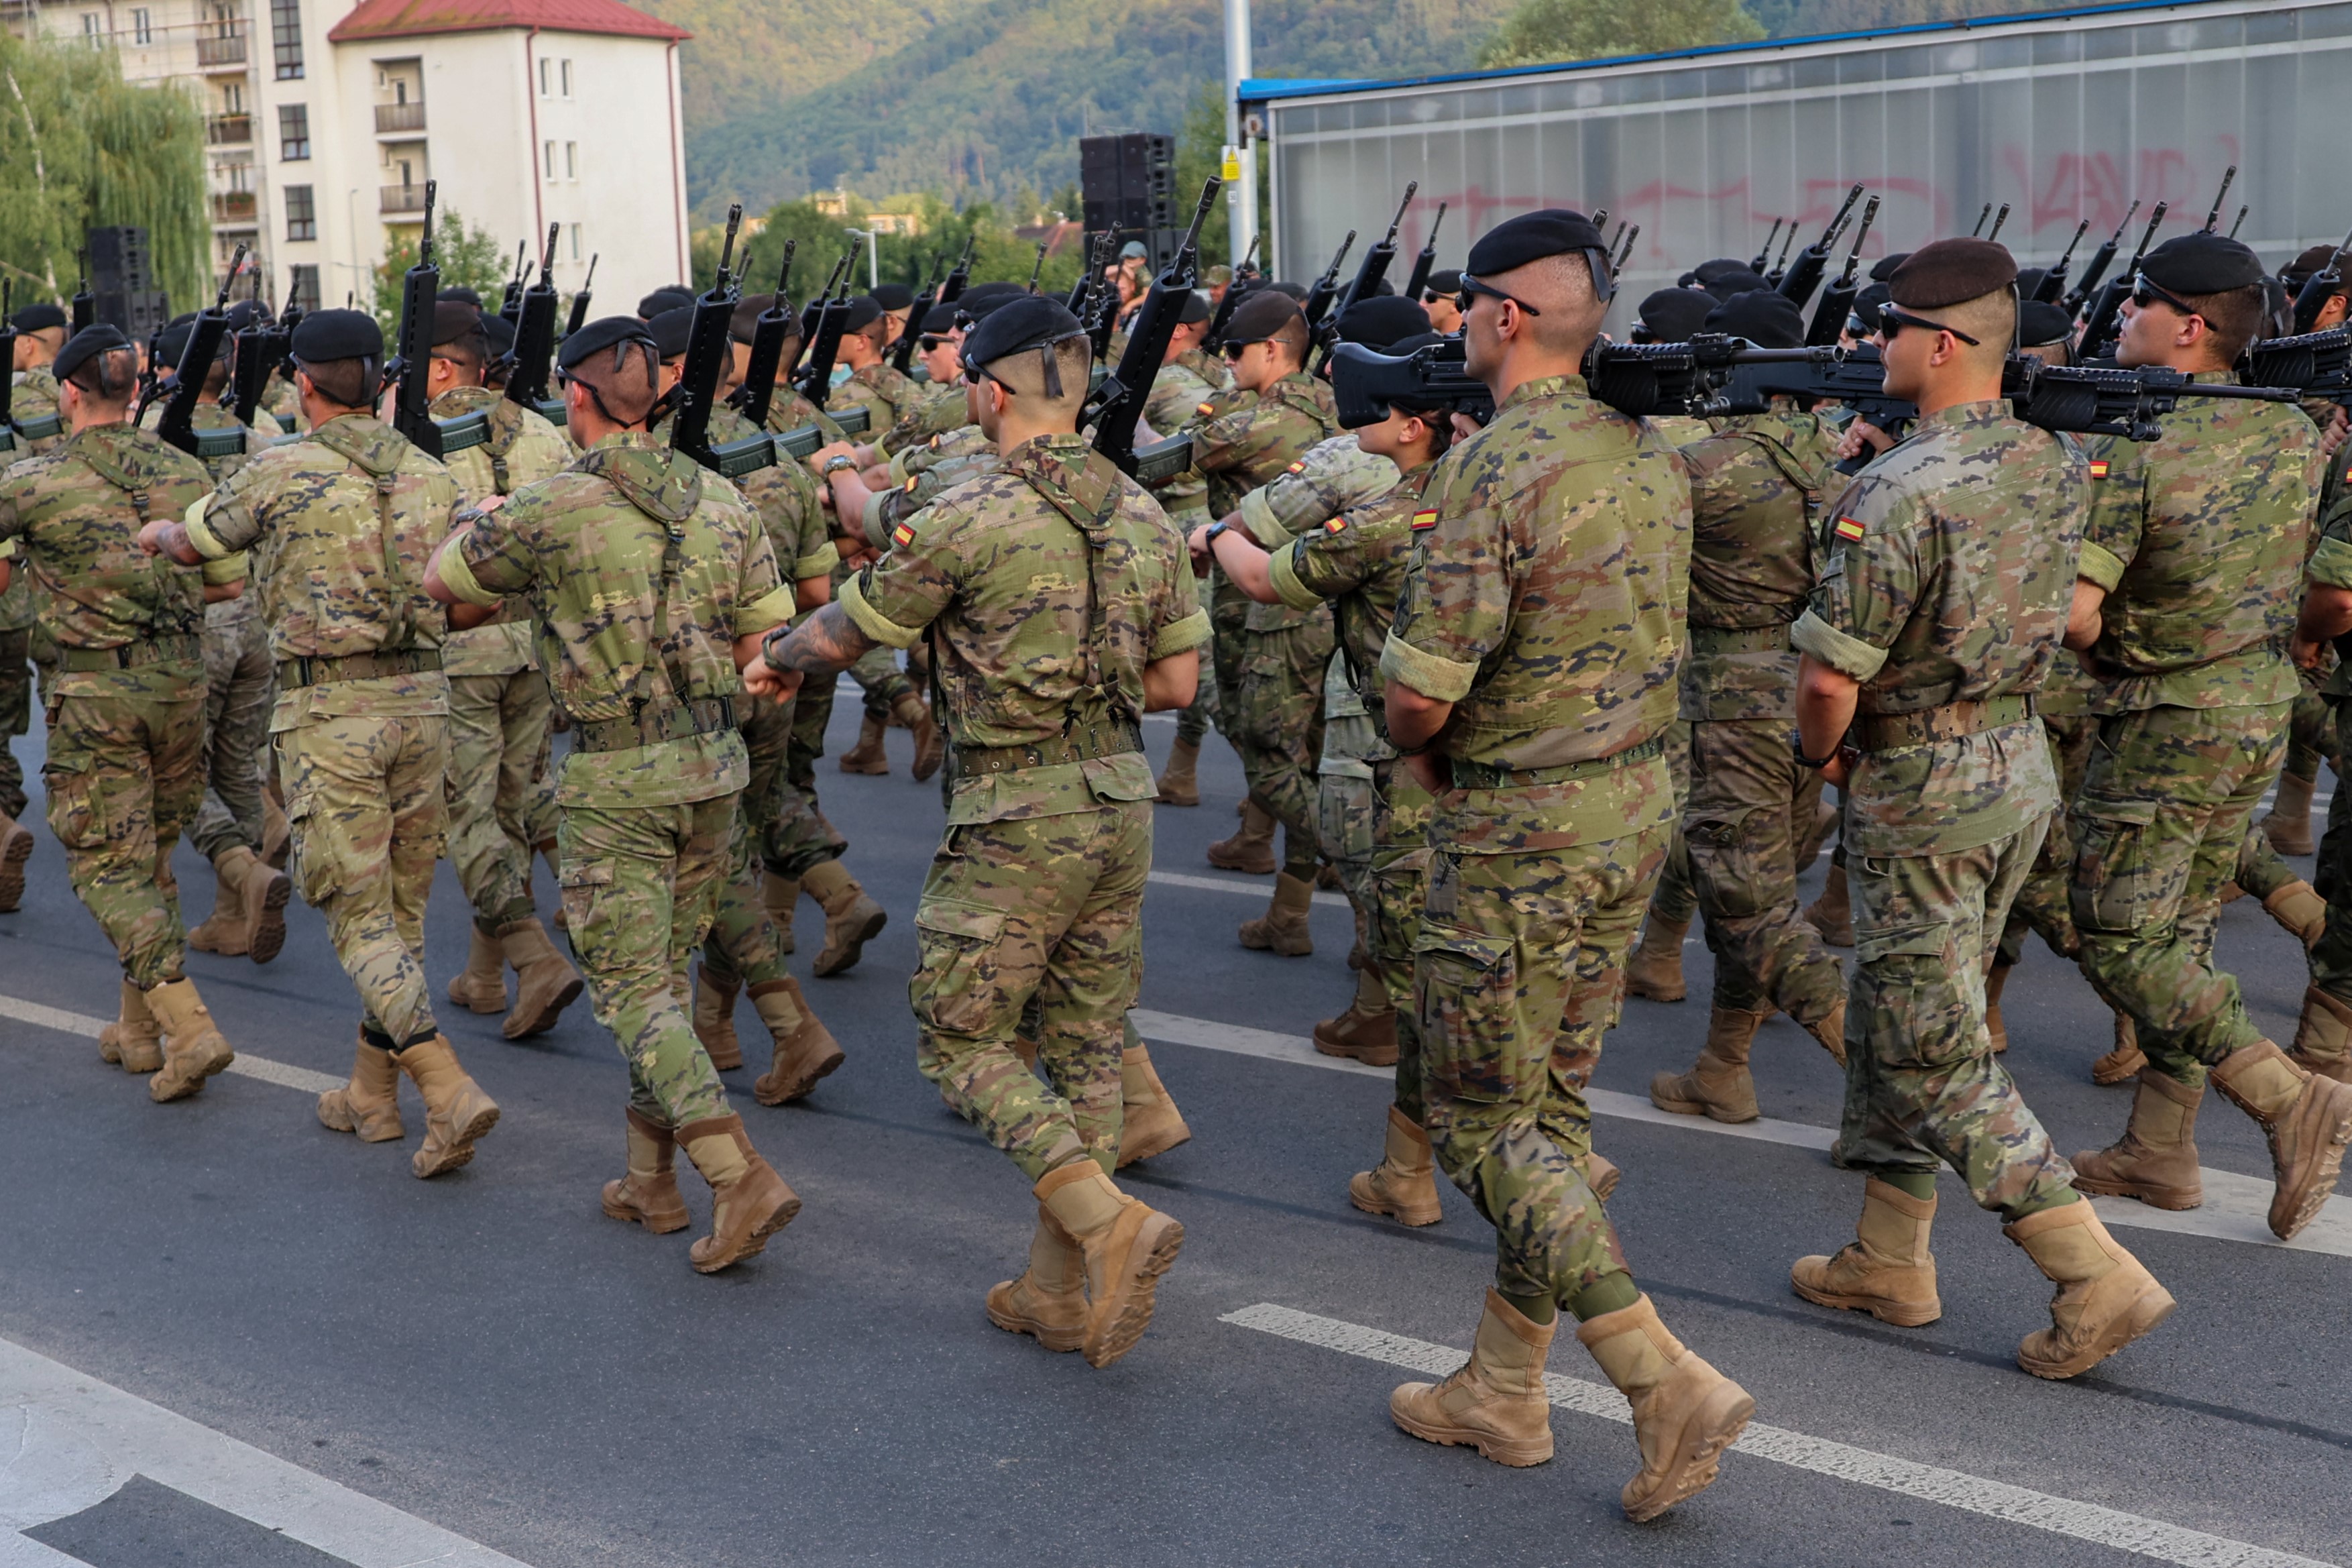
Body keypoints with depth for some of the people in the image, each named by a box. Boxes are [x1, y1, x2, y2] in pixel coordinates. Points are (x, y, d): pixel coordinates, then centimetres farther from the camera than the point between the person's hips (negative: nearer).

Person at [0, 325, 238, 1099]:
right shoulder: (182, 471, 3)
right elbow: (232, 582, 6)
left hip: (96, 692, -5)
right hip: (181, 679, 5)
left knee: (109, 867, -1)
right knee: (151, 856, 17)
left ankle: (188, 1029, -14)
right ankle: (139, 1029, 24)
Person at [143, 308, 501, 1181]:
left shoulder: (280, 474, -5)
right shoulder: (430, 476, 7)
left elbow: (194, 545, 13)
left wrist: (156, 535, 36)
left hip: (329, 710, -5)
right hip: (421, 700, 5)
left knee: (360, 920, -2)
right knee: (401, 910, 15)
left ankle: (451, 1094, -15)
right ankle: (370, 1095, 25)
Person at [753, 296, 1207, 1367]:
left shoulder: (965, 521, -13)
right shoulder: (1142, 515, 6)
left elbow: (842, 635, -1)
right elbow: (1176, 683, 10)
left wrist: (777, 662, 20)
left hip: (1017, 819, -7)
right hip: (1122, 805, 7)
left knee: (962, 1041, 6)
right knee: (1085, 1049, 13)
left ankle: (1110, 1222, -12)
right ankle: (1061, 1294, 20)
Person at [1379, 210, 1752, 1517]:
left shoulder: (1492, 467, -20)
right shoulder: (1649, 453, 7)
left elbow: (1420, 689, -22)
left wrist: (1419, 752, 0)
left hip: (1521, 831, -8)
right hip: (1637, 809, 8)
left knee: (1478, 1120, 2)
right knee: (1551, 1105, 16)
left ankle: (1669, 1385, -5)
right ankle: (1501, 1392, 26)